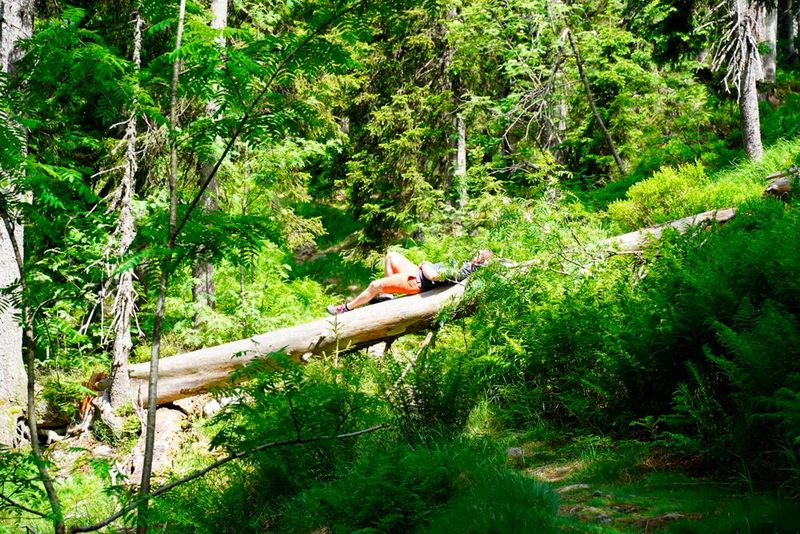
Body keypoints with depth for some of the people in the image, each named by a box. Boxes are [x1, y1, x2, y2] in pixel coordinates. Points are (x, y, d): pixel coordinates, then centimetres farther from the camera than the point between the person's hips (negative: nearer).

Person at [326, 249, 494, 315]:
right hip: (419, 272, 10)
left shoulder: (462, 272, -29)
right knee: (391, 255, 21)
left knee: (375, 285, -9)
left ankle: (346, 308, 10)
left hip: (417, 282, -10)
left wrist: (425, 265, -15)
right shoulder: (467, 266, 1)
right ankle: (386, 294, 24)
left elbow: (433, 275, -33)